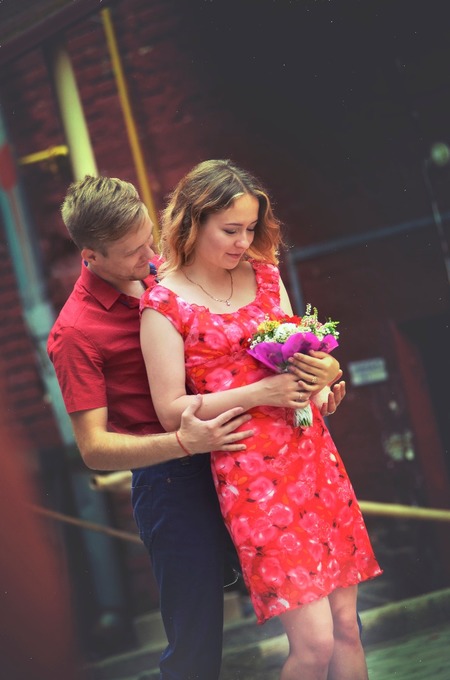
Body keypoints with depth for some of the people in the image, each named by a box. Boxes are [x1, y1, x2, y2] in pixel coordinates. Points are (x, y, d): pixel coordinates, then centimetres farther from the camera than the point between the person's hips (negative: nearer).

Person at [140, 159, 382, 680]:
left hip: (313, 454, 6)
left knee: (346, 627, 8)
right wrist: (262, 392, -15)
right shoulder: (165, 303, -7)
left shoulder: (263, 274, 10)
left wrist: (318, 371, -3)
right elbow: (172, 412, -8)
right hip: (249, 470, -6)